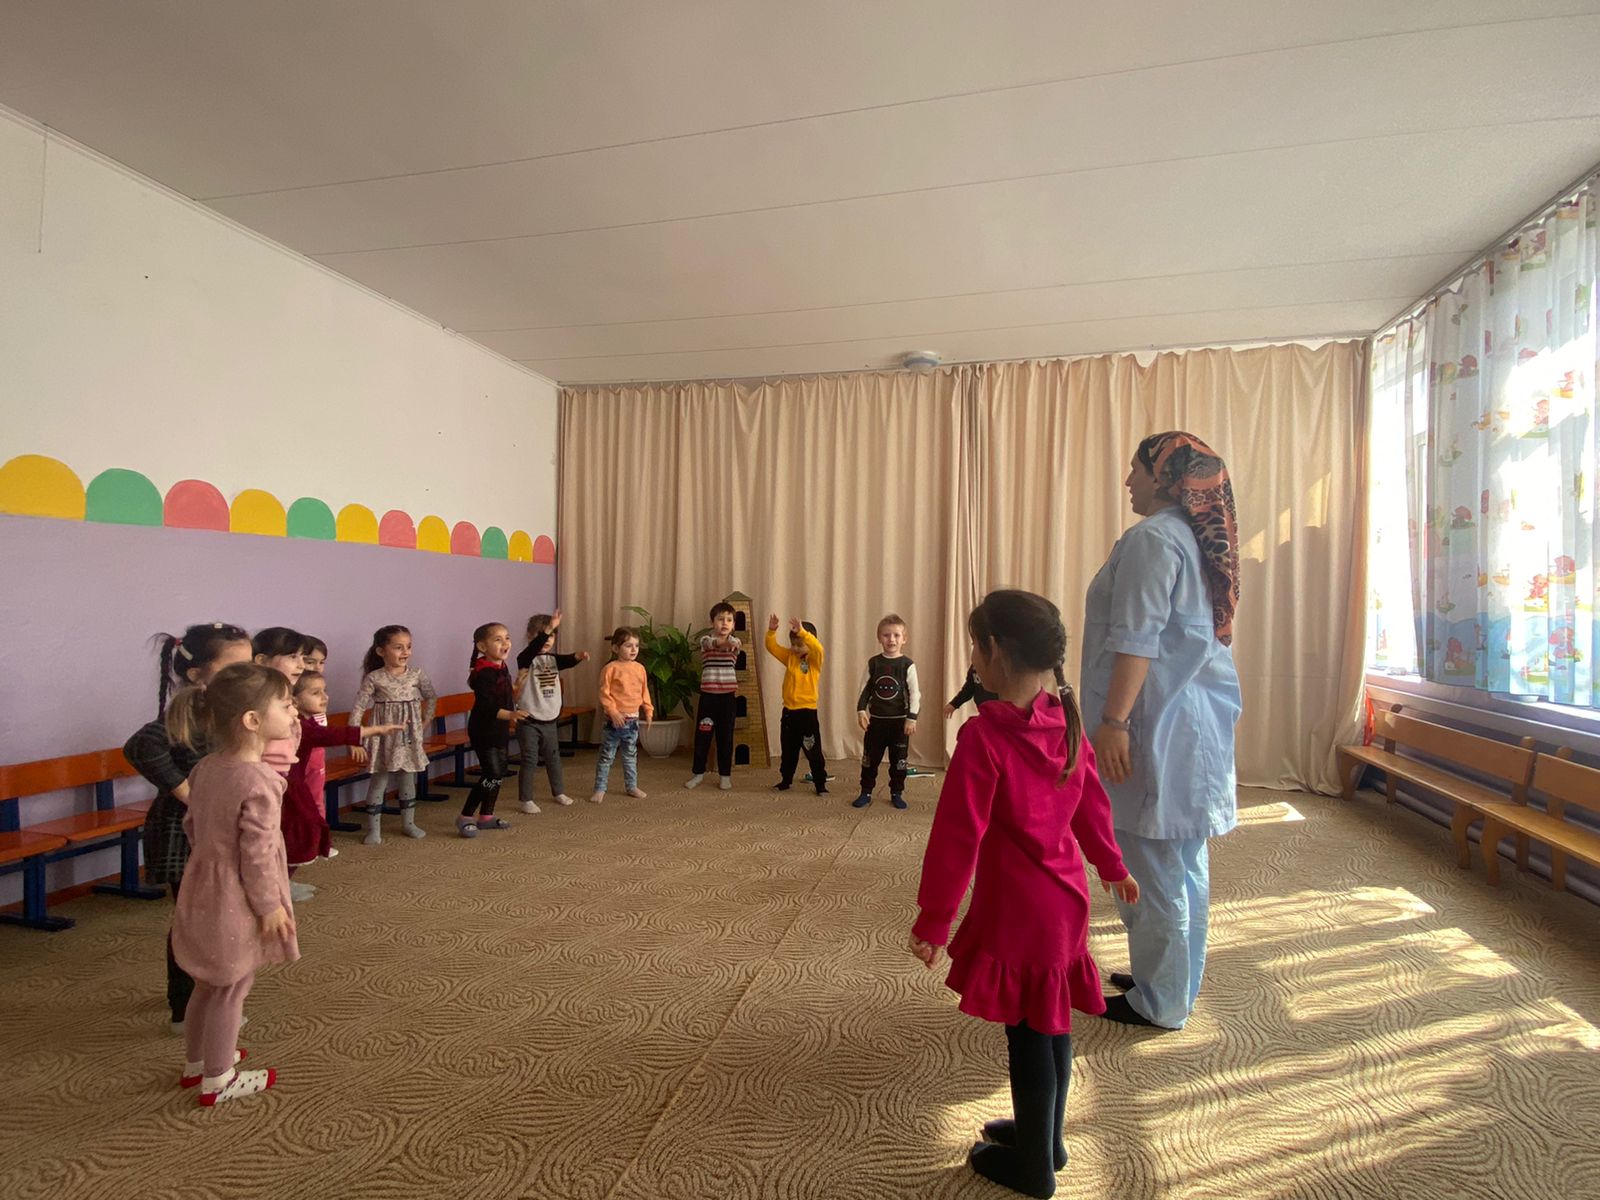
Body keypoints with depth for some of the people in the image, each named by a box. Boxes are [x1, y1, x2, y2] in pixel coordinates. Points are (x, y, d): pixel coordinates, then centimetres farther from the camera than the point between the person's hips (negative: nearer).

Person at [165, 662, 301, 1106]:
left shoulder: (205, 768, -3)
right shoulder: (259, 782, -28)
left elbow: (192, 825, 9)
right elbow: (256, 854, -24)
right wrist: (270, 906, -14)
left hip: (203, 888, 8)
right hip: (236, 901, -8)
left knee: (210, 983, 25)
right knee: (231, 990, 10)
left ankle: (195, 1062, 43)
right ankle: (217, 1081, 26)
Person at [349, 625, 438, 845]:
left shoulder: (417, 674, -3)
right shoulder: (373, 678, -11)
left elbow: (431, 698, 11)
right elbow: (358, 707, -10)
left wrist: (426, 722, 4)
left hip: (411, 737, 3)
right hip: (384, 738, -3)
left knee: (408, 780, 14)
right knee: (379, 781, 4)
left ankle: (408, 823, 27)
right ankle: (373, 829, 14)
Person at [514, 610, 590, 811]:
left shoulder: (553, 659, 5)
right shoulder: (526, 659, -12)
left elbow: (566, 661, -15)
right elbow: (533, 648, -34)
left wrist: (578, 657, -38)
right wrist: (547, 629, -48)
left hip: (550, 720, 6)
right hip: (529, 721, -6)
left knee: (553, 758, 18)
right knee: (529, 760, -1)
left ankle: (558, 792, 33)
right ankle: (526, 800, 9)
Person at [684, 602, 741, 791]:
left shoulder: (735, 642, 4)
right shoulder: (706, 640, -1)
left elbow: (735, 647, -21)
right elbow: (712, 643, -26)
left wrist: (732, 645, -46)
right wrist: (723, 642, -50)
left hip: (728, 695, 1)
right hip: (708, 695, -1)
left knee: (725, 736, 6)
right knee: (702, 734, 5)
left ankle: (725, 775, 17)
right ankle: (697, 773, 19)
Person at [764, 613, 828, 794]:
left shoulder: (814, 660, -9)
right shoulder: (790, 657, 7)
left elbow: (818, 648, -30)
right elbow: (772, 647, 1)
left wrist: (802, 631, -42)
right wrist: (771, 631, -17)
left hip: (807, 711, -5)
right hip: (789, 711, 5)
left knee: (814, 751, -1)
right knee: (788, 750, 17)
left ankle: (821, 784, 8)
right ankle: (786, 780, 30)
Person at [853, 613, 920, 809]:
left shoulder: (908, 665, -7)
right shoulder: (873, 663, -1)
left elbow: (915, 693, -8)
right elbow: (864, 688, 2)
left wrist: (912, 718, -13)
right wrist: (861, 710, -8)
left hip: (900, 720, -2)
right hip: (876, 719, 2)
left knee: (899, 759, 7)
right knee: (870, 758, 8)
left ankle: (896, 793, 22)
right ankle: (866, 792, 20)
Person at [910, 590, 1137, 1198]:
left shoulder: (983, 736, -23)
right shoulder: (1067, 721, 0)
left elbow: (957, 836, -20)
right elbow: (1092, 805, 13)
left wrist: (933, 920, -11)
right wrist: (1112, 867, 29)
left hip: (1017, 908, -7)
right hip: (1066, 896, 8)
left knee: (1028, 1033, 9)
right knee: (1050, 1021, 21)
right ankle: (1044, 1137, 40)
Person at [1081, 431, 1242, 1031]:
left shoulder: (1151, 539, -14)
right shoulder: (1198, 540, 16)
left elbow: (1137, 639, -22)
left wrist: (1114, 720, -22)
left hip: (1160, 720, -10)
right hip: (1198, 716, 10)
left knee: (1153, 863, 1)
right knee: (1185, 860, 18)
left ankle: (1159, 1001, 15)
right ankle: (1178, 979, 32)